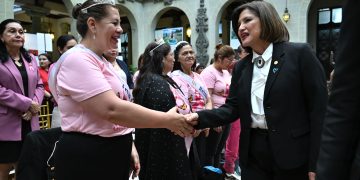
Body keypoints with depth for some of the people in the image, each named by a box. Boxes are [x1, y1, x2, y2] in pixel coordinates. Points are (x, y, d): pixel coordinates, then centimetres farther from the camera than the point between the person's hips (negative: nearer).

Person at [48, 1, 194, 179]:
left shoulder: (102, 62, 12)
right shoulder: (77, 59, -18)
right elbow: (112, 109, -29)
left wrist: (128, 146, 12)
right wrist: (167, 120, -23)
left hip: (112, 154, 9)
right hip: (86, 159, -9)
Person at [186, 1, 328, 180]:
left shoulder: (299, 53, -6)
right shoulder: (241, 67, 8)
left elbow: (319, 108, -9)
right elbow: (233, 108, 5)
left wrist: (315, 164, -12)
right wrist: (200, 117, -13)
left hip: (292, 154, -4)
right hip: (252, 154, 5)